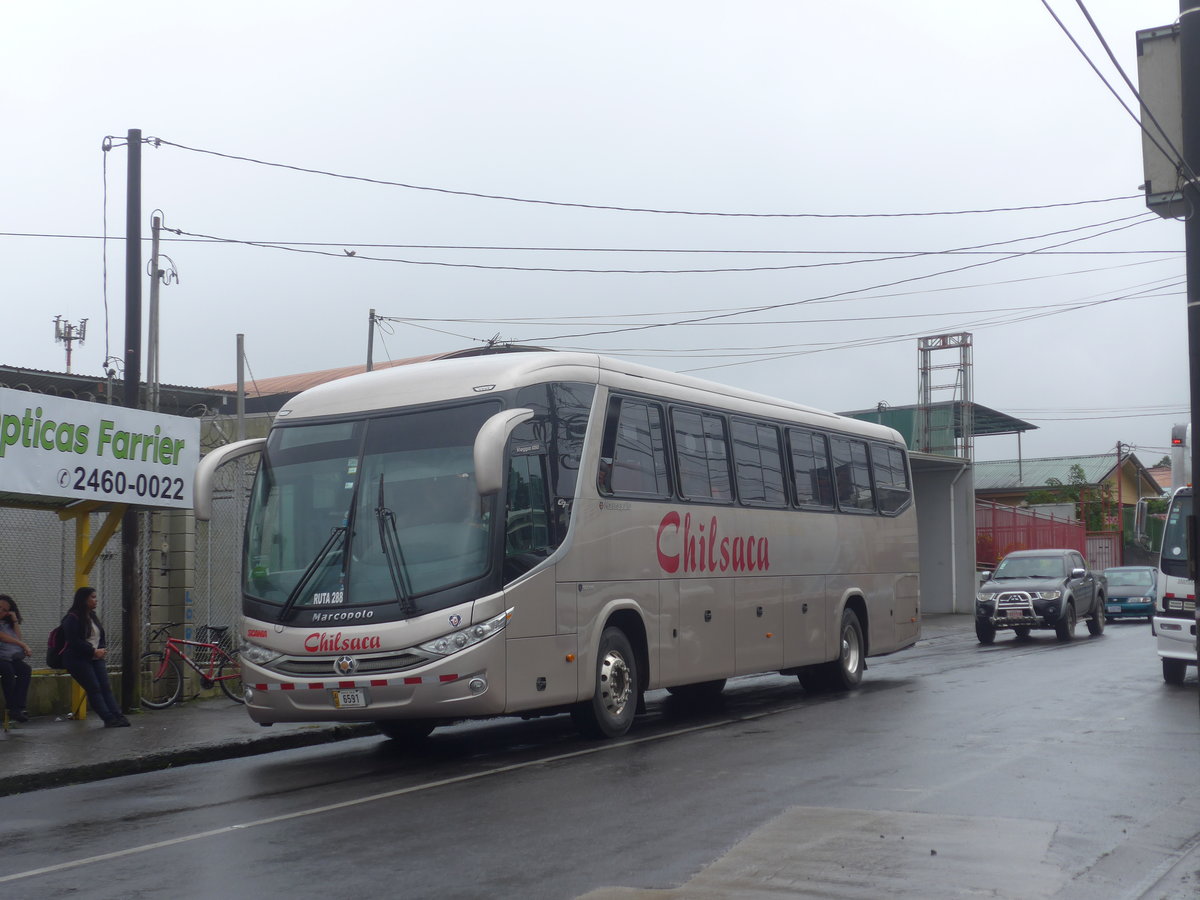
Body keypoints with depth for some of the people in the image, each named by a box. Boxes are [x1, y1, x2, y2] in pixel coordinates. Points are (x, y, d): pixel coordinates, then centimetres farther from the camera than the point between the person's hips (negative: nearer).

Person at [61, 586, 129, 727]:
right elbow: (74, 641, -17)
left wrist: (101, 650, 2)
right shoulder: (72, 618, -10)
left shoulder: (92, 616, 17)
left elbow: (100, 636, 22)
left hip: (95, 658, 8)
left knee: (105, 687, -4)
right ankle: (109, 718, -16)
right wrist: (93, 651, -16)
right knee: (94, 688, -12)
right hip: (78, 659, -8)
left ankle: (117, 716, -12)